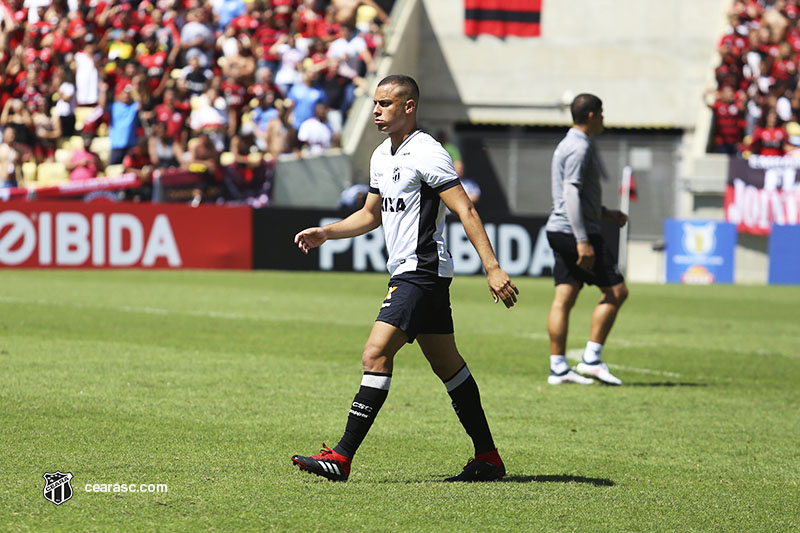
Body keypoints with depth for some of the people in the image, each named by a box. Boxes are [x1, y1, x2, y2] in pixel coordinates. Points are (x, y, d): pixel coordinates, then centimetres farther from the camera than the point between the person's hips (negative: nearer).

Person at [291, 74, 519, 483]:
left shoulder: (426, 154, -14)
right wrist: (325, 233, 13)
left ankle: (342, 457, -16)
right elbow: (371, 215, 27)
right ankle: (488, 457, 16)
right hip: (406, 273, 10)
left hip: (422, 272, -10)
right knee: (447, 364, 11)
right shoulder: (381, 156, 14)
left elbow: (466, 211, -17)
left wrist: (492, 268, -23)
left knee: (375, 355, -15)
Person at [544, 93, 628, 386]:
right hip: (575, 230, -10)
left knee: (564, 298, 6)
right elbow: (571, 194, -21)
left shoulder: (569, 145, 18)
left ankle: (558, 367, 3)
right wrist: (583, 241, -25)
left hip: (559, 230, 10)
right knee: (616, 291, -4)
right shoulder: (579, 148, -14)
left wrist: (606, 213, 25)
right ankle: (592, 359, -5)